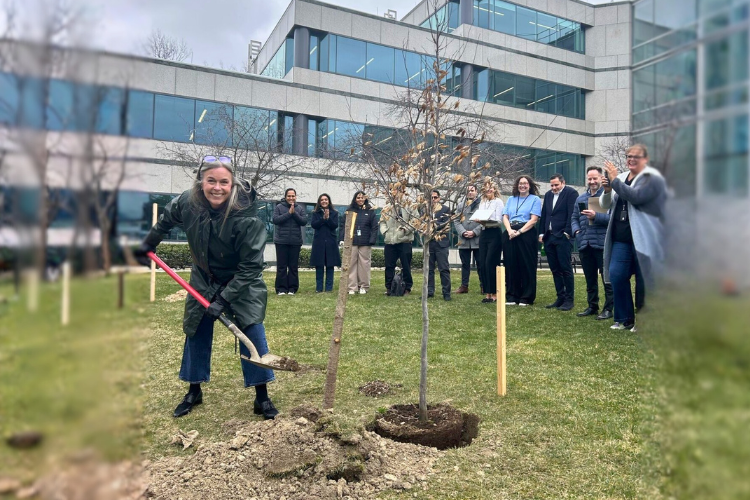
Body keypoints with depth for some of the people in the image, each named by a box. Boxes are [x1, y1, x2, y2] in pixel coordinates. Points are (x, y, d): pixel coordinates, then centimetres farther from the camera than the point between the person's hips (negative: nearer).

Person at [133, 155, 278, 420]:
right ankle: (194, 392, 30)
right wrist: (148, 244, 16)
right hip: (203, 281, 4)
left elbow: (250, 266, -28)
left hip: (242, 284, -4)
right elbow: (166, 220, 7)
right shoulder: (187, 202, -19)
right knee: (196, 334, 10)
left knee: (253, 334, -10)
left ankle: (262, 398, 5)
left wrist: (224, 299, -29)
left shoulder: (247, 217, -33)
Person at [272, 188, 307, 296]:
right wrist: (289, 213, -13)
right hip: (281, 241, -1)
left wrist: (294, 213, -13)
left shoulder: (300, 208, 7)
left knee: (294, 266, 4)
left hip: (295, 242, 2)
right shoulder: (279, 207, 2)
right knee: (281, 266, 1)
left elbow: (304, 222, -2)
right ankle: (281, 288, 6)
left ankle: (292, 288, 11)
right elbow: (275, 220, -10)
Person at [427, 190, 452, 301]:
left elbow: (445, 224, -6)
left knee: (444, 269, -4)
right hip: (429, 243, 3)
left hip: (441, 243, -3)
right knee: (429, 268, 7)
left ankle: (446, 293, 2)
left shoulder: (445, 210, 5)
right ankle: (429, 291, 15)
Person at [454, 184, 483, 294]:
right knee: (465, 264, 10)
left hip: (478, 239, -3)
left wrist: (474, 232, -13)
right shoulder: (460, 205, 14)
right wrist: (463, 232, -8)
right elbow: (456, 221, 7)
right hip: (463, 240, 4)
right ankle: (464, 285, 16)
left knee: (480, 264, 2)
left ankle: (483, 286, 10)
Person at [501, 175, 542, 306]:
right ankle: (511, 296, 12)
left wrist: (519, 232, -14)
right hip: (510, 235, 4)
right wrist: (510, 230, -9)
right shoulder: (511, 199, 17)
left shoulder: (535, 199, 4)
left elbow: (533, 220, -7)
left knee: (526, 266, 0)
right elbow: (505, 217, 9)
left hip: (526, 234, -4)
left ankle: (527, 297, 7)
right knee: (510, 265, 4)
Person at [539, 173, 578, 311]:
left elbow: (572, 214, -10)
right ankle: (560, 297, 15)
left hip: (563, 237, -6)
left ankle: (569, 299, 3)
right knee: (555, 269, 8)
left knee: (566, 268, -3)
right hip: (549, 237, 7)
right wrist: (542, 233, 11)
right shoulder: (548, 195, 17)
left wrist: (567, 233, -15)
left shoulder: (571, 193, -3)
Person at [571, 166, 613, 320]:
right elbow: (574, 218, 17)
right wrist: (576, 231, -1)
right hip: (584, 244, 6)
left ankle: (608, 308, 9)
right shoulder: (580, 199, 16)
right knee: (590, 278, 14)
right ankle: (592, 307, 24)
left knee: (607, 278, 1)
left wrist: (596, 216, -24)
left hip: (602, 244, -6)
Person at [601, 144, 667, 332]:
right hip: (621, 238, 6)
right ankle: (624, 318, 13)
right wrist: (607, 190, -5)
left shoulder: (652, 178, -4)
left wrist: (615, 180, -16)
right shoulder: (621, 178, 14)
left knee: (644, 280, 2)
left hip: (643, 239, -6)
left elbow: (636, 196, -22)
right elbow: (605, 205, 15)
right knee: (616, 276, 0)